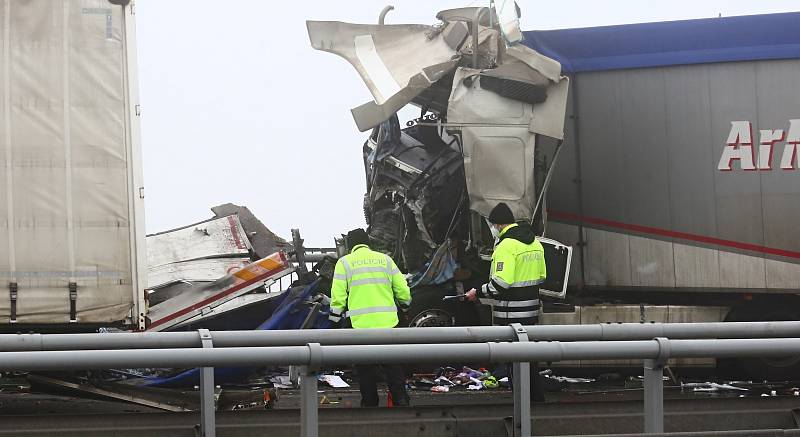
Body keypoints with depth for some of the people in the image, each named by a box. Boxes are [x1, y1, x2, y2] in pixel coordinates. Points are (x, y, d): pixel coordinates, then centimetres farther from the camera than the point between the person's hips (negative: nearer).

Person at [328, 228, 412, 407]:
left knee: (366, 371, 7)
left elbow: (338, 297, -3)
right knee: (393, 369, 8)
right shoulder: (385, 259, 9)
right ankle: (401, 401, 3)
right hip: (388, 324, 2)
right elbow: (403, 291, 11)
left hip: (361, 325, -2)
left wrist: (335, 319, 8)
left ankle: (370, 405, 10)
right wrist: (405, 305, 31)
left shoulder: (344, 262, 2)